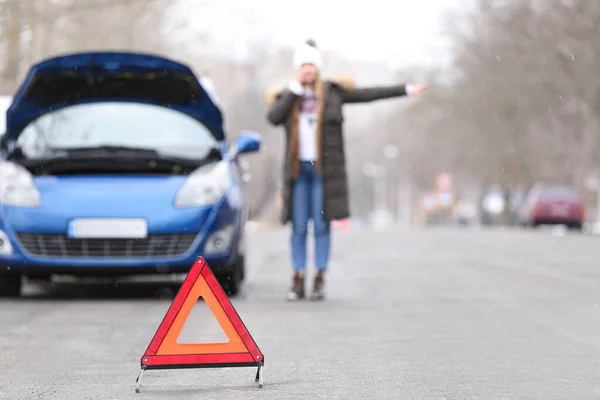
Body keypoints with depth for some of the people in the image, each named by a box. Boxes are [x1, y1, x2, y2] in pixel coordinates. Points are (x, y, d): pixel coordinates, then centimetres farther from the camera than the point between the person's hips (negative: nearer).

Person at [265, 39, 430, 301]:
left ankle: (320, 281, 1)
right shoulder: (288, 95, 7)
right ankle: (297, 281, 4)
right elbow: (274, 118, -11)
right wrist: (296, 88, -9)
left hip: (324, 168, -1)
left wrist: (406, 90, -1)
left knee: (321, 225, -2)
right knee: (298, 227, 1)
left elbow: (369, 94, 3)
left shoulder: (333, 91, 4)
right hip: (298, 169, 1)